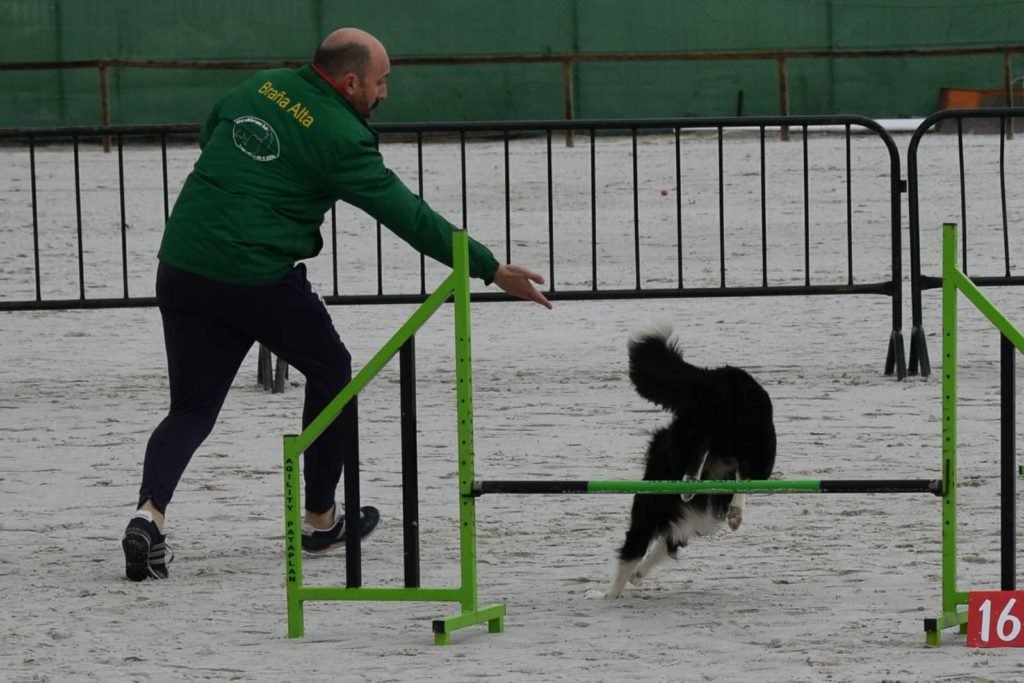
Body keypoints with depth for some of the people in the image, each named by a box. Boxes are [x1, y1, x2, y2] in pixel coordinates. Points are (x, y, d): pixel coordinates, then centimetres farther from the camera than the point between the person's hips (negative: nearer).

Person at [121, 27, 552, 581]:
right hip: (259, 280, -6)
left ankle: (150, 510, -16)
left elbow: (208, 136, 27)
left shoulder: (260, 88, 10)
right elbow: (408, 217, -9)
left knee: (192, 407, 11)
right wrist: (491, 270, -5)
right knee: (330, 372, 19)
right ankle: (320, 520, 27)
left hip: (180, 267, 6)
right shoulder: (338, 136, -9)